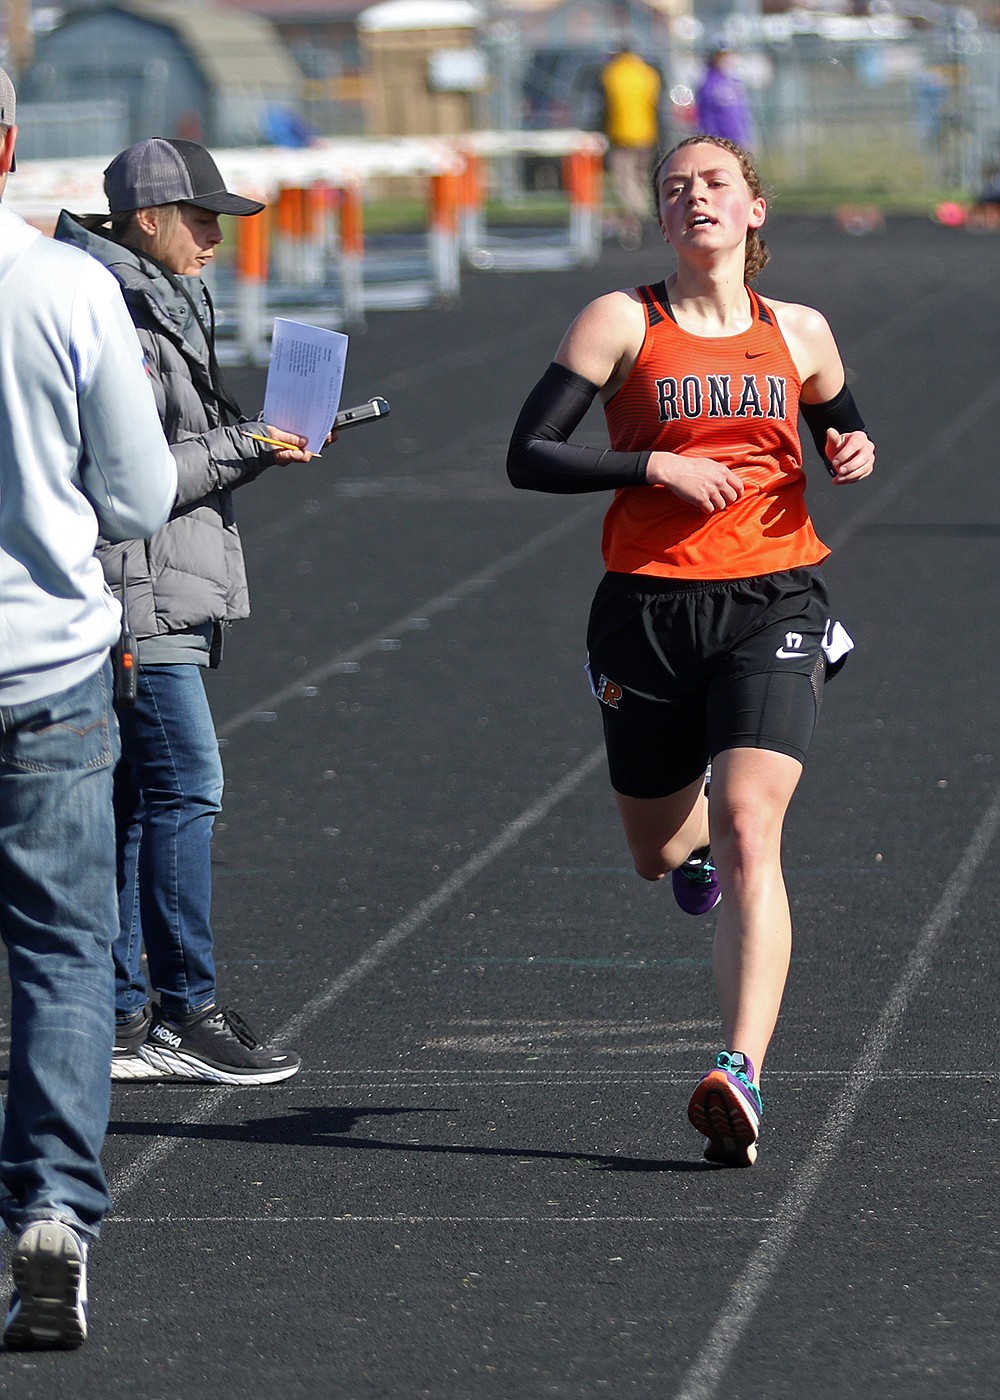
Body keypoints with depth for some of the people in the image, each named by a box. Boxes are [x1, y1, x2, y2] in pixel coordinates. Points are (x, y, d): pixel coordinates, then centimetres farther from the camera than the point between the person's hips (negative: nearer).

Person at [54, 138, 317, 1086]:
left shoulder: (163, 305, 19)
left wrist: (263, 438, 8)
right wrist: (242, 448, -15)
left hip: (173, 596, 10)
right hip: (134, 590, -10)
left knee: (132, 801, 10)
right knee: (186, 785, -11)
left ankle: (118, 1022, 12)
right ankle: (185, 1013, -7)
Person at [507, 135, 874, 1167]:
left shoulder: (800, 333, 9)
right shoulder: (623, 323, 0)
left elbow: (840, 430, 27)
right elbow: (527, 455, -3)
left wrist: (855, 454, 3)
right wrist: (656, 467, -15)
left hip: (772, 609, 0)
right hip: (649, 609, 1)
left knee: (748, 830, -20)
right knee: (657, 851, 14)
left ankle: (742, 1073, -27)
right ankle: (699, 835, 54)